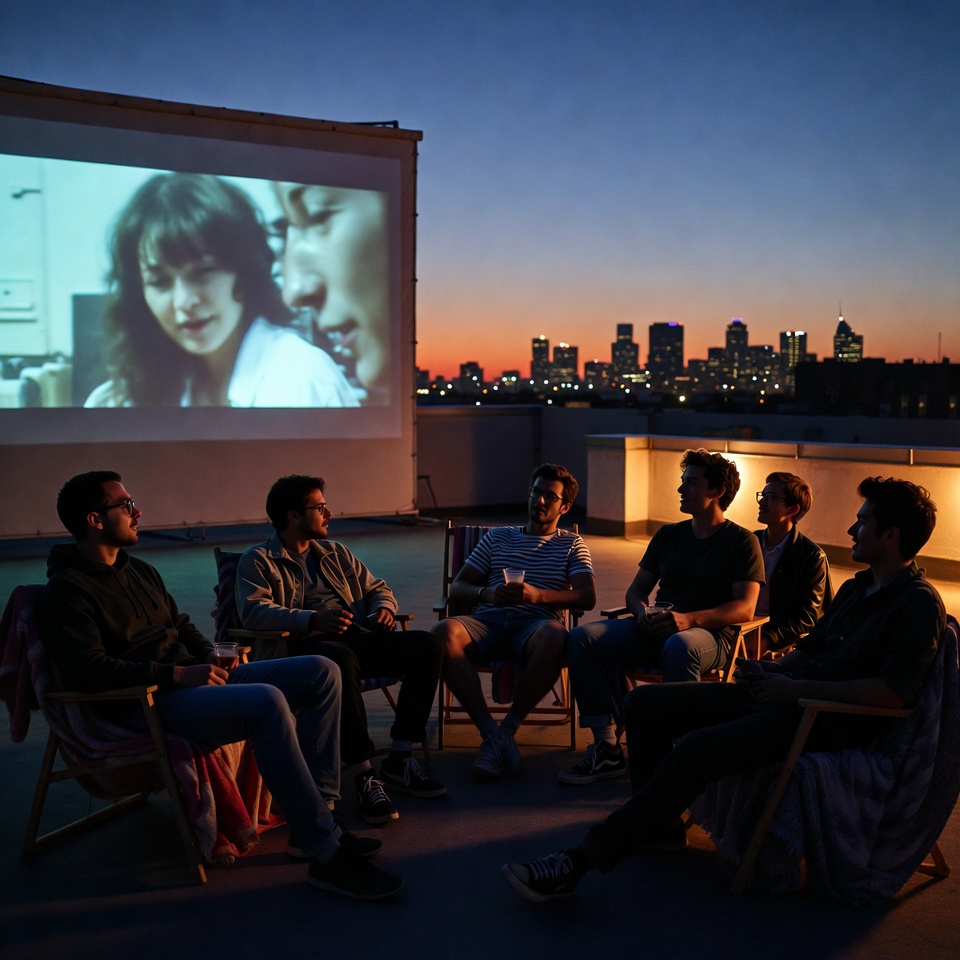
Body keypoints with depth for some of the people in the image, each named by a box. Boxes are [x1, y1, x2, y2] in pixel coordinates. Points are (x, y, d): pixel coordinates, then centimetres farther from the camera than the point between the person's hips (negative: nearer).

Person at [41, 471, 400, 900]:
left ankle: (314, 821, -6)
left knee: (321, 673, -2)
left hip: (191, 680, 10)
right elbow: (89, 670, -20)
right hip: (148, 704, -10)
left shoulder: (140, 571, 20)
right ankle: (327, 856, -29)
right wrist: (178, 674, -22)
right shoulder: (67, 590, -8)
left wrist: (211, 658, 6)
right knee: (267, 702, -35)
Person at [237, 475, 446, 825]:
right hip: (305, 645, -6)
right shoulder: (258, 560, 6)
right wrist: (312, 620, -27)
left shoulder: (335, 553, 27)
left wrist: (383, 608, 2)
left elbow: (376, 588, 29)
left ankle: (399, 760, -14)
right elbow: (253, 611, -12)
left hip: (356, 638, 7)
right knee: (340, 658, -41)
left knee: (425, 644, -17)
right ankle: (364, 776, -35)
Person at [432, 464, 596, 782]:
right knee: (445, 631, -33)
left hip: (536, 623, -2)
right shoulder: (497, 537, 27)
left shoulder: (571, 544, 21)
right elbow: (457, 589, 19)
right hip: (488, 622, 2)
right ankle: (490, 732, -29)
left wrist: (537, 595, -13)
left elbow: (587, 597, 4)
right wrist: (488, 594, -4)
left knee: (554, 635, -40)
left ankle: (507, 729, -23)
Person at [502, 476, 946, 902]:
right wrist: (771, 670, 5)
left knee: (698, 749, -32)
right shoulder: (856, 588, 20)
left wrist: (795, 688, -19)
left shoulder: (919, 604, -9)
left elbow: (894, 692, -22)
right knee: (645, 703, 0)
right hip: (785, 696, 10)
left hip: (831, 720, -10)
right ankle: (661, 826, 9)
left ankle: (580, 861, -30)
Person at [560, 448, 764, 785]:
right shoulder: (668, 534, 21)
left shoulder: (742, 541, 3)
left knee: (679, 646, -42)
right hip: (655, 630, 6)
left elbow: (744, 607, -8)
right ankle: (607, 747, -20)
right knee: (582, 637, -18)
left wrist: (688, 618, -23)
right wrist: (642, 611, -4)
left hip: (711, 634, -6)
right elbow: (636, 589, 22)